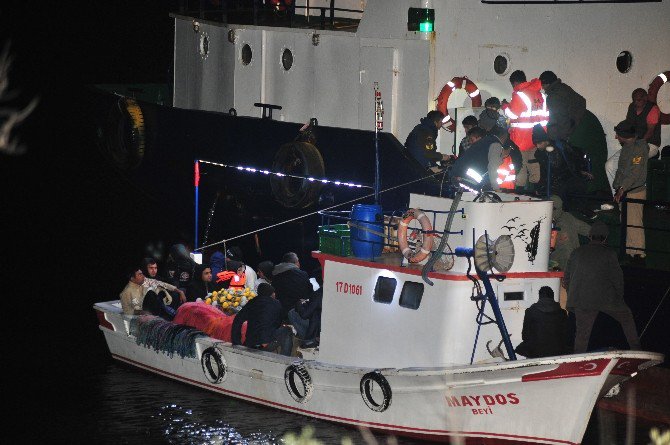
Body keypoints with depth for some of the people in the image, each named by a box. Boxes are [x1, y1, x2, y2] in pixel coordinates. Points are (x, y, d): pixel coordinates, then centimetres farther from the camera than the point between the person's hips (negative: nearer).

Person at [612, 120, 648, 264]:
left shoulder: (639, 148, -16)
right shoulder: (627, 147, 13)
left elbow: (635, 173, -24)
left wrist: (621, 189, -29)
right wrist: (618, 189, 18)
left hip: (635, 191, -9)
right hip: (625, 191, 9)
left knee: (634, 223, -9)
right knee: (626, 223, 12)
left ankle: (638, 253, -7)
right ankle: (629, 250, 19)